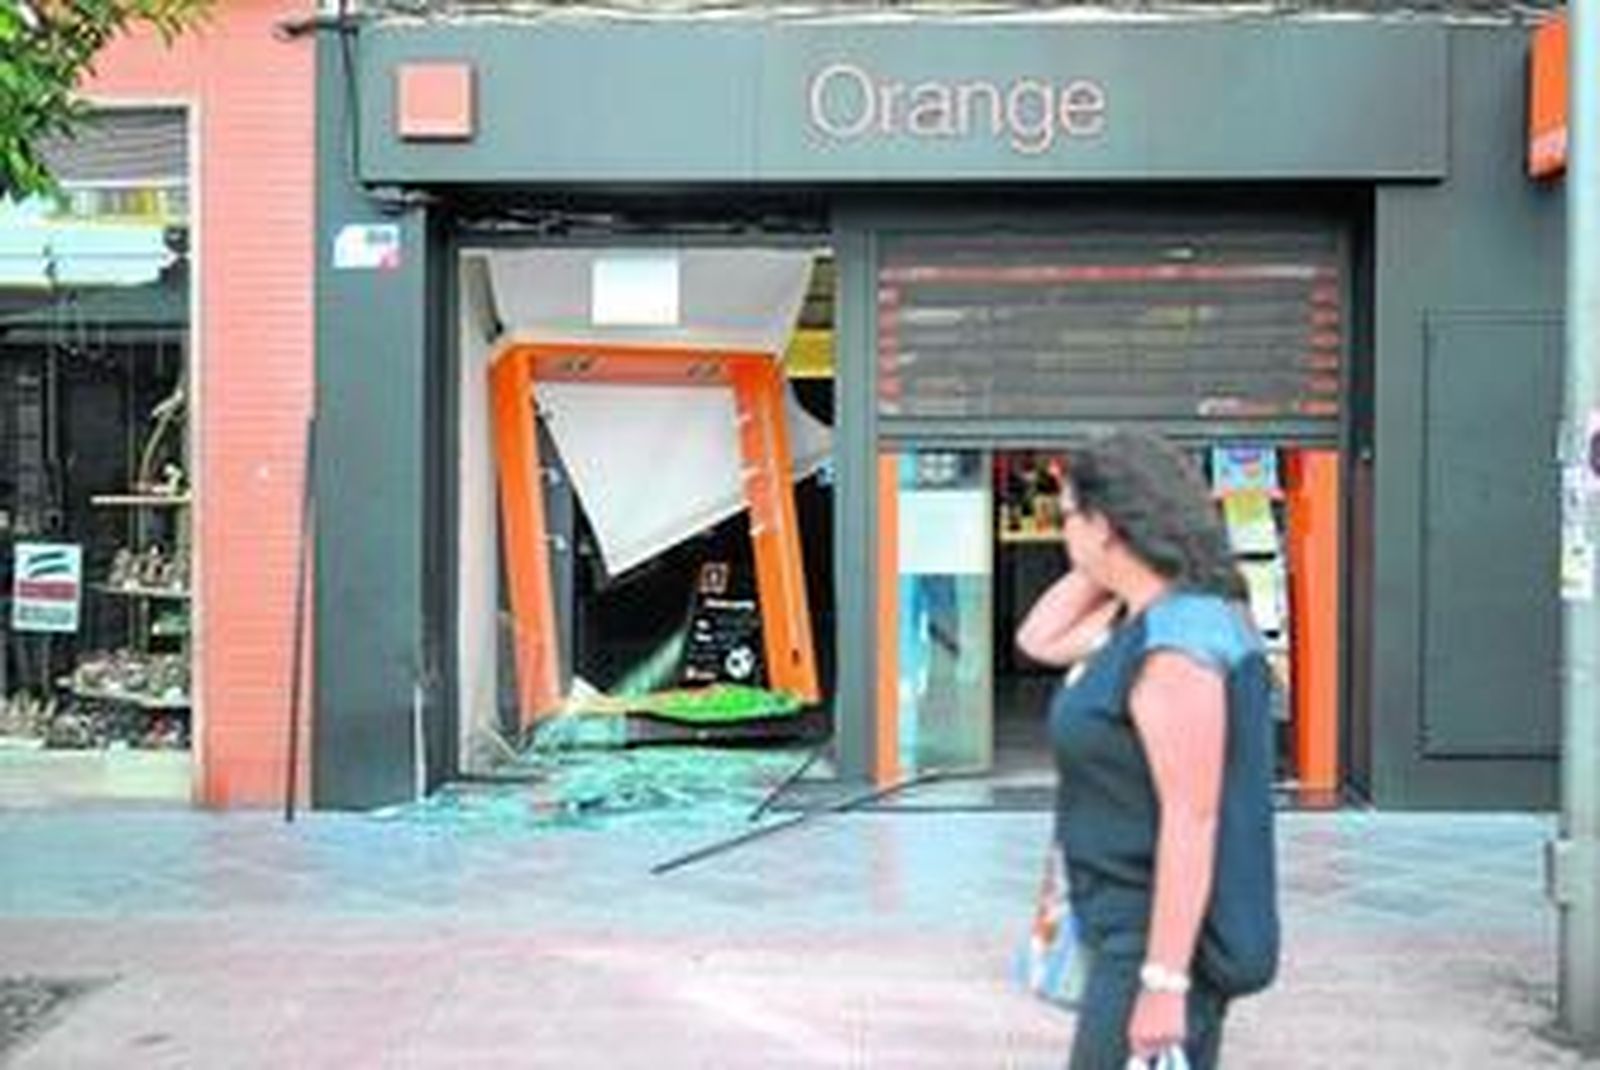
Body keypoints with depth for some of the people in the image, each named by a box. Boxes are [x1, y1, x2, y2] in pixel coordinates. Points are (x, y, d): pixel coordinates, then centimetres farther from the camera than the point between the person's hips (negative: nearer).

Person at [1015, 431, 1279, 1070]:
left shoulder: (1176, 645, -23)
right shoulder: (1145, 614, 6)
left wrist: (1163, 982, -24)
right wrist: (1101, 568, 5)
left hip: (1166, 939, -10)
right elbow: (1040, 642, 17)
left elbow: (1192, 821, -25)